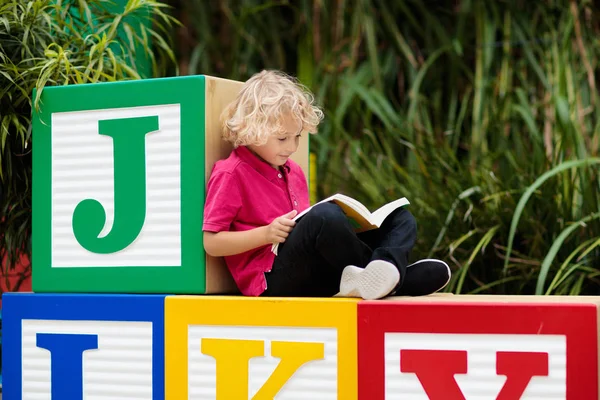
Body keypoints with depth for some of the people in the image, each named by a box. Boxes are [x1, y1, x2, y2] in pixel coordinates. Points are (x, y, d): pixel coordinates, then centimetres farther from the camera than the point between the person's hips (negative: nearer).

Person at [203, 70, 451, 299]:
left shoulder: (293, 172, 21)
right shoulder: (230, 175, -4)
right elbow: (212, 244, -8)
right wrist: (266, 234, -19)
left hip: (316, 274, 9)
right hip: (273, 279, -9)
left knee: (401, 219, 4)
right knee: (325, 215, -36)